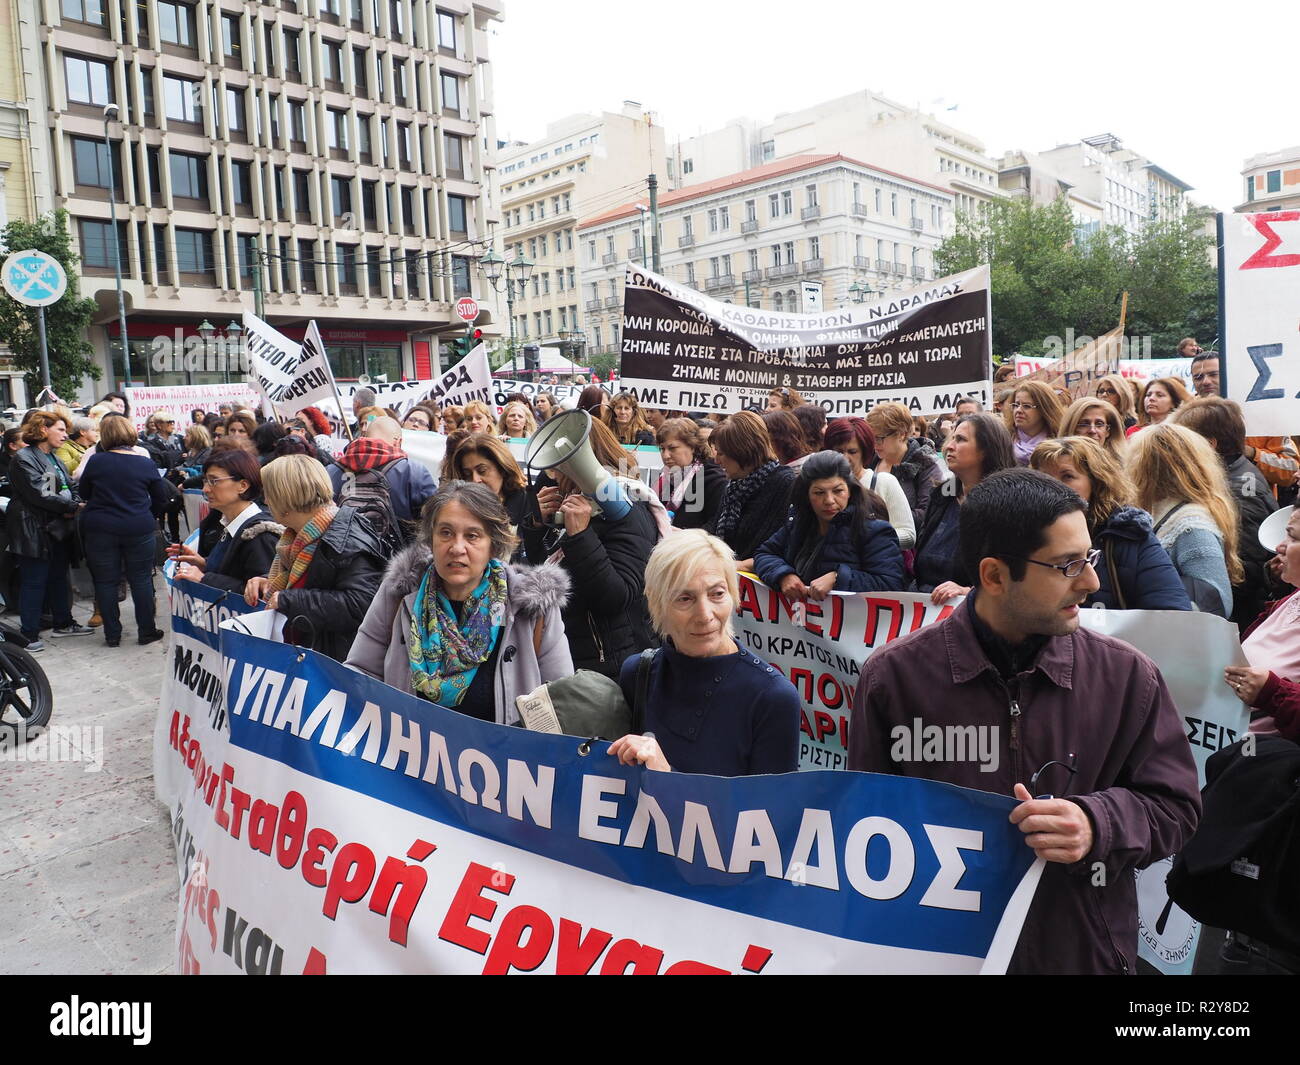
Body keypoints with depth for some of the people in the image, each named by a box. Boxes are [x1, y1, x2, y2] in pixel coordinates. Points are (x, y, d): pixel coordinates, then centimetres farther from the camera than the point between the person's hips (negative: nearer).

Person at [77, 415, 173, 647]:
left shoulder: (95, 461, -5)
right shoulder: (146, 464, -4)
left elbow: (84, 494, 9)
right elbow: (162, 500, 4)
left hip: (100, 530, 0)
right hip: (139, 529, 0)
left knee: (106, 582, 9)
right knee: (141, 580, 9)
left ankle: (112, 635, 14)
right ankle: (146, 631, 14)